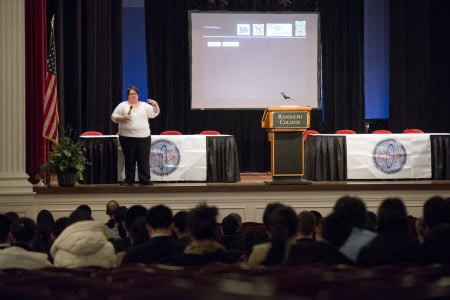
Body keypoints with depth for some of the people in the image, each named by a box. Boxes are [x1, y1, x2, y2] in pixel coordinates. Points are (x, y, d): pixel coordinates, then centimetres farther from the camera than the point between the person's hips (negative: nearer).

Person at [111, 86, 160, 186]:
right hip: (127, 137, -1)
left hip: (143, 137, 2)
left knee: (144, 159, -2)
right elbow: (114, 117, 3)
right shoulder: (122, 105, 6)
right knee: (129, 160, 1)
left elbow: (154, 114, 7)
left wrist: (156, 105, -10)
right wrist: (123, 118, -14)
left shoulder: (144, 105, 12)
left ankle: (145, 180, 1)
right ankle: (129, 180, 7)